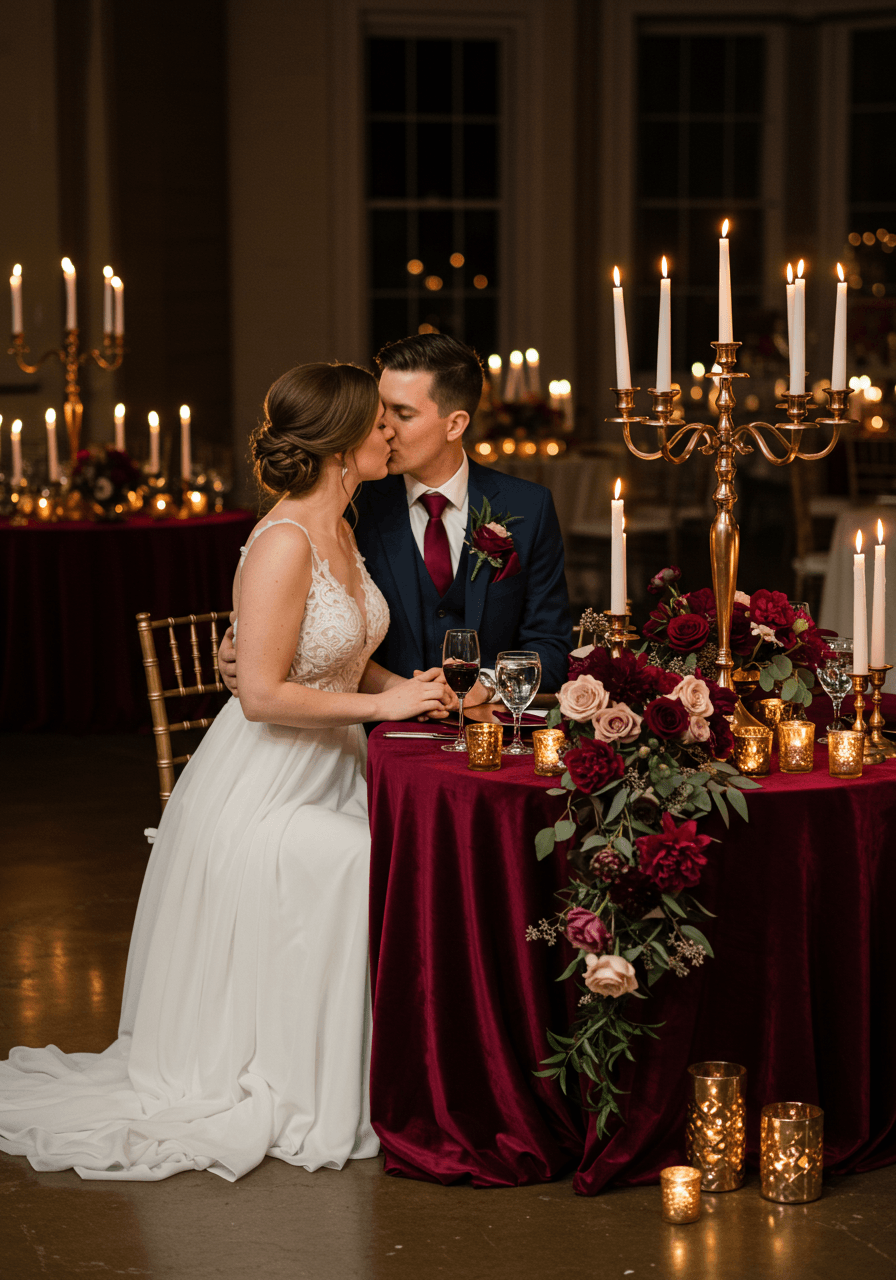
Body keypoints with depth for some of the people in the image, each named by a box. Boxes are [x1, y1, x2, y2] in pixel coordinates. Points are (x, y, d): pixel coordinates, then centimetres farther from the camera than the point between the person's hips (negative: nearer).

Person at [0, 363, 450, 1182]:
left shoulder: (339, 530, 8)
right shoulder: (283, 544, -22)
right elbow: (262, 693, -25)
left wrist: (407, 685, 4)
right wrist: (380, 703, -18)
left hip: (329, 771, 8)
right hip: (266, 786, -8)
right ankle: (309, 1095, -7)